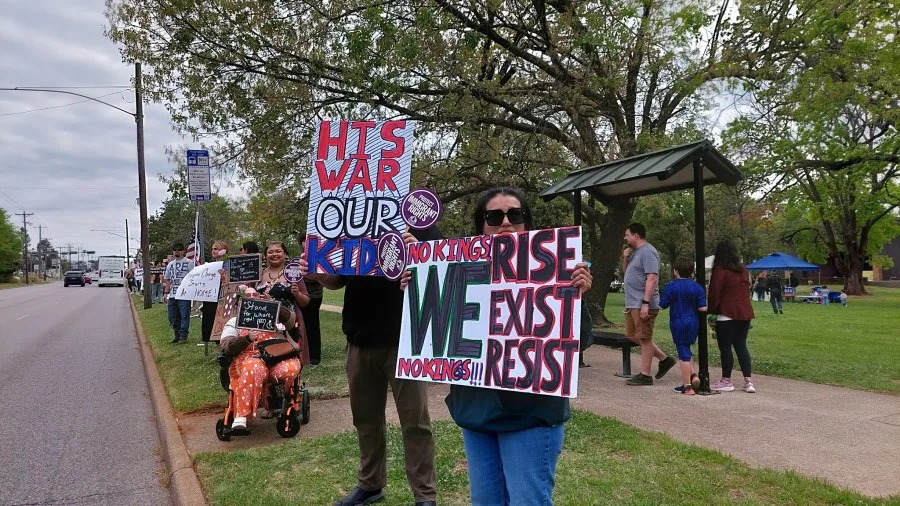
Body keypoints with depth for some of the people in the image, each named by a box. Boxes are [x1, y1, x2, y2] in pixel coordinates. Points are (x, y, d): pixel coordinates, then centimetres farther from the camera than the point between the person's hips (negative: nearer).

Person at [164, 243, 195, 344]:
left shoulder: (189, 263, -1)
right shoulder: (170, 265, 17)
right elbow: (168, 280, 22)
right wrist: (166, 292, 12)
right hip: (172, 295, 7)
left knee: (184, 316, -6)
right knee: (172, 317, 9)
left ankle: (183, 336, -2)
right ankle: (177, 336, 19)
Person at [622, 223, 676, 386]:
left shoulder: (648, 252, -15)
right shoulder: (636, 252, 18)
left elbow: (652, 279, -23)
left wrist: (645, 303, -27)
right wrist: (625, 259, 11)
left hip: (643, 305, -11)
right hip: (632, 304, 11)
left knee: (644, 339, -2)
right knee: (632, 335, 16)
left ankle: (645, 375, 7)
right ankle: (664, 359, 24)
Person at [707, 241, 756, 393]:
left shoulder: (720, 271, -10)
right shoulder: (743, 270, 13)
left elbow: (714, 294, -12)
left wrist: (712, 312, -3)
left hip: (727, 315, -7)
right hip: (745, 313, 7)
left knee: (725, 347, 1)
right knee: (741, 345, 12)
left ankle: (726, 381, 7)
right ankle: (748, 381, 8)